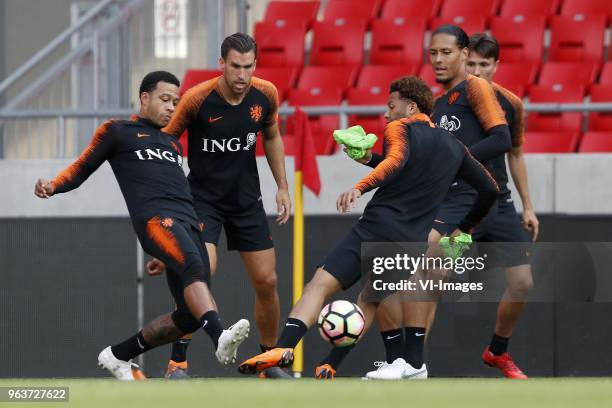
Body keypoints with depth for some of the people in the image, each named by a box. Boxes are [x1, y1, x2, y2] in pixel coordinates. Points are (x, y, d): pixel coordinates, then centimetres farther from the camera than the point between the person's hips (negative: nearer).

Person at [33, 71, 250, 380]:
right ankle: (220, 338, -58)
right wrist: (52, 187, -5)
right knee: (193, 265, -36)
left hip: (188, 224, 7)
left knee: (191, 316, -3)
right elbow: (82, 169, 13)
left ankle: (117, 355, 14)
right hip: (155, 218, -7)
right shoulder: (117, 132, 17)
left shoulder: (172, 143, 34)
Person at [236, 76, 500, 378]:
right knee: (369, 303, 22)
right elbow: (490, 189, 23)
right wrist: (463, 229, 33)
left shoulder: (400, 128, 3)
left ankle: (284, 348, -35)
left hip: (378, 226, -6)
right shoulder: (454, 147, 21)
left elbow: (396, 160, -21)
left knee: (320, 284, -13)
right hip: (413, 241, 6)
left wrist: (360, 188, -34)